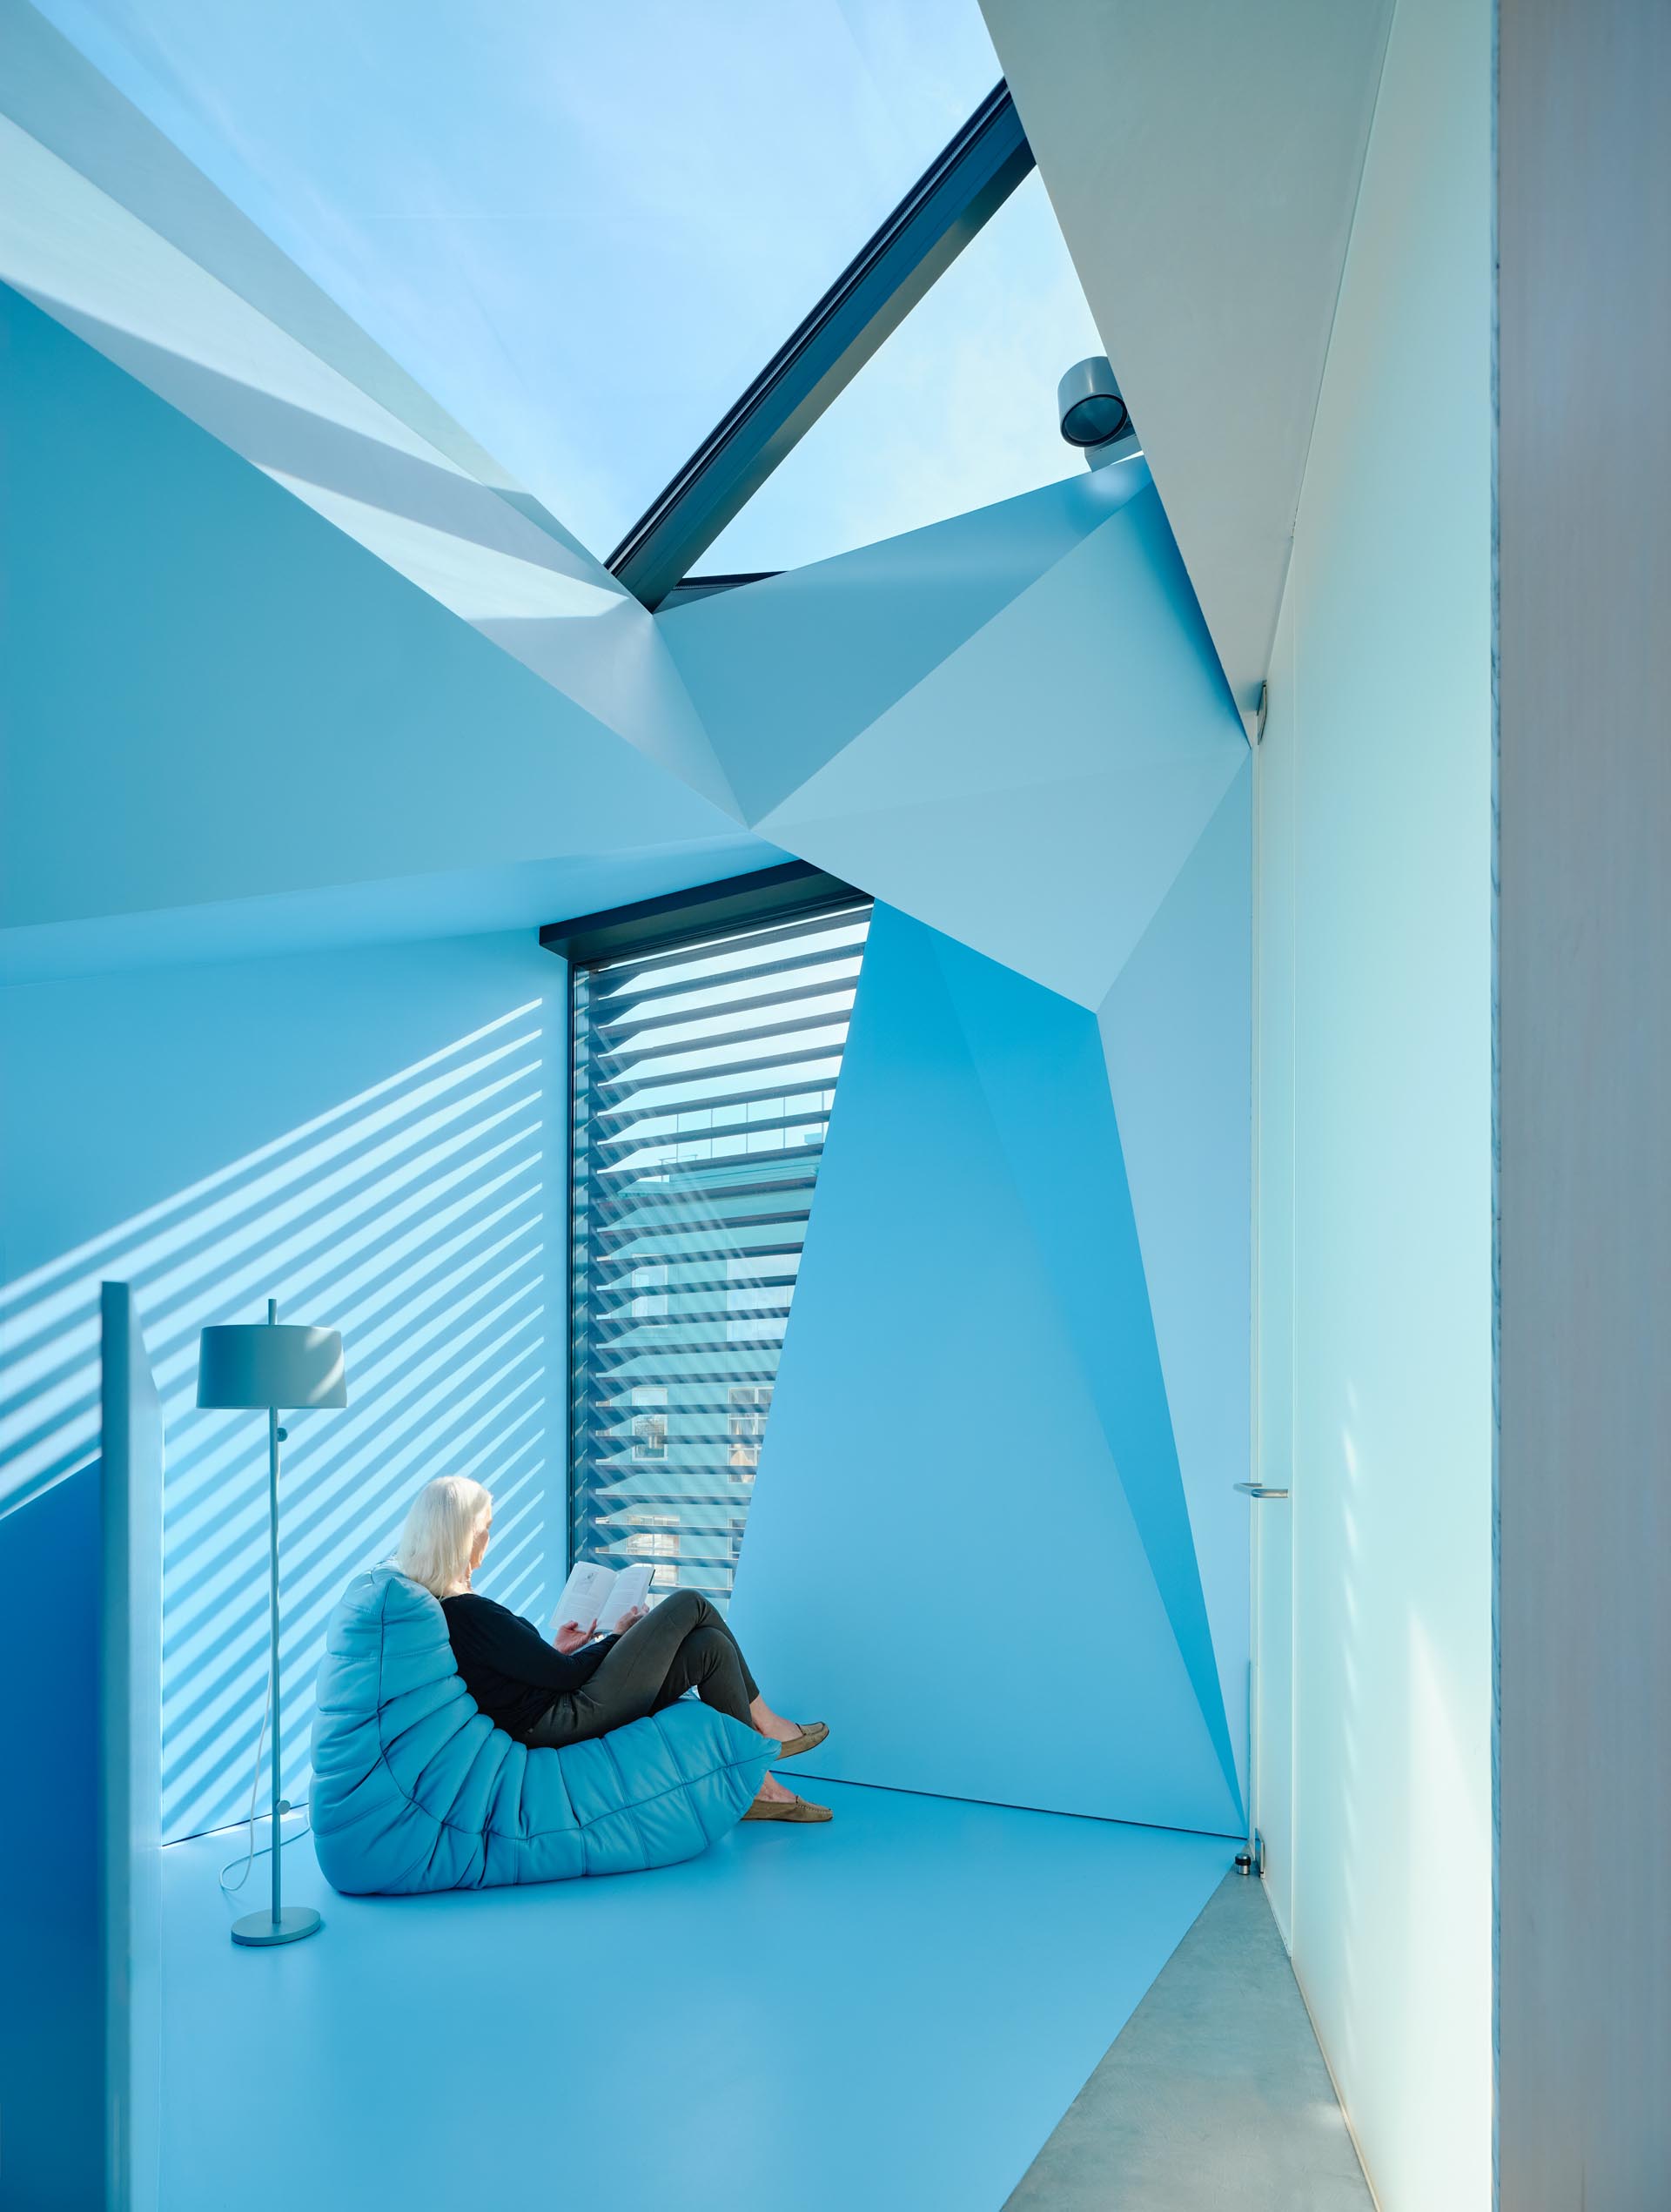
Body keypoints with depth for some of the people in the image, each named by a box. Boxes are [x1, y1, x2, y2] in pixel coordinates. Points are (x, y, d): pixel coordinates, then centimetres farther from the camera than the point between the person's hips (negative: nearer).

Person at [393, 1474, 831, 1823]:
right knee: (689, 1605, -4)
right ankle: (766, 1726, 11)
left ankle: (758, 1787, 13)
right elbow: (563, 1675, -17)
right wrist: (622, 1637, -2)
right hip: (567, 1720, -10)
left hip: (548, 1719, 10)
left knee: (711, 1646, 4)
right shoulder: (469, 1613, -24)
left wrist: (555, 1650, 13)